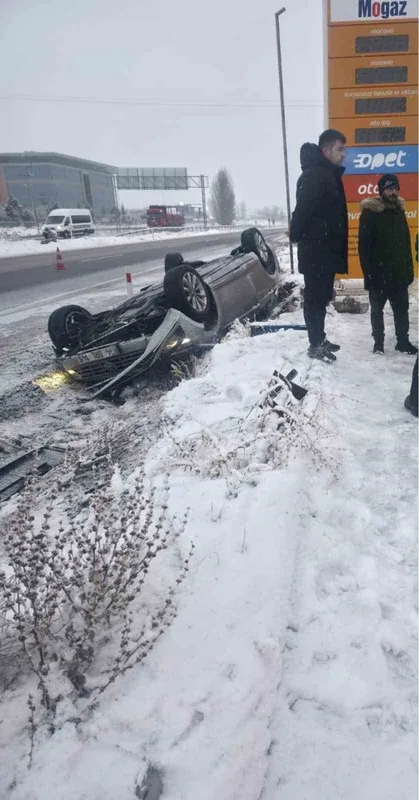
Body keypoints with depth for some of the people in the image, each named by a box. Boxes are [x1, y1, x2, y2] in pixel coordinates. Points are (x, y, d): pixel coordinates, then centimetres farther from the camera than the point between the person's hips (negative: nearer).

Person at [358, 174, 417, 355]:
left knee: (402, 309, 9)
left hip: (399, 273, 6)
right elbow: (364, 246, -13)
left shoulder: (399, 211, 11)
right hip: (378, 274, -5)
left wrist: (409, 269, 11)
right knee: (377, 310, 7)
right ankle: (378, 342, 19)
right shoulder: (370, 213, -8)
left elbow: (406, 243, 15)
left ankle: (403, 341, 20)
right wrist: (368, 272, -18)